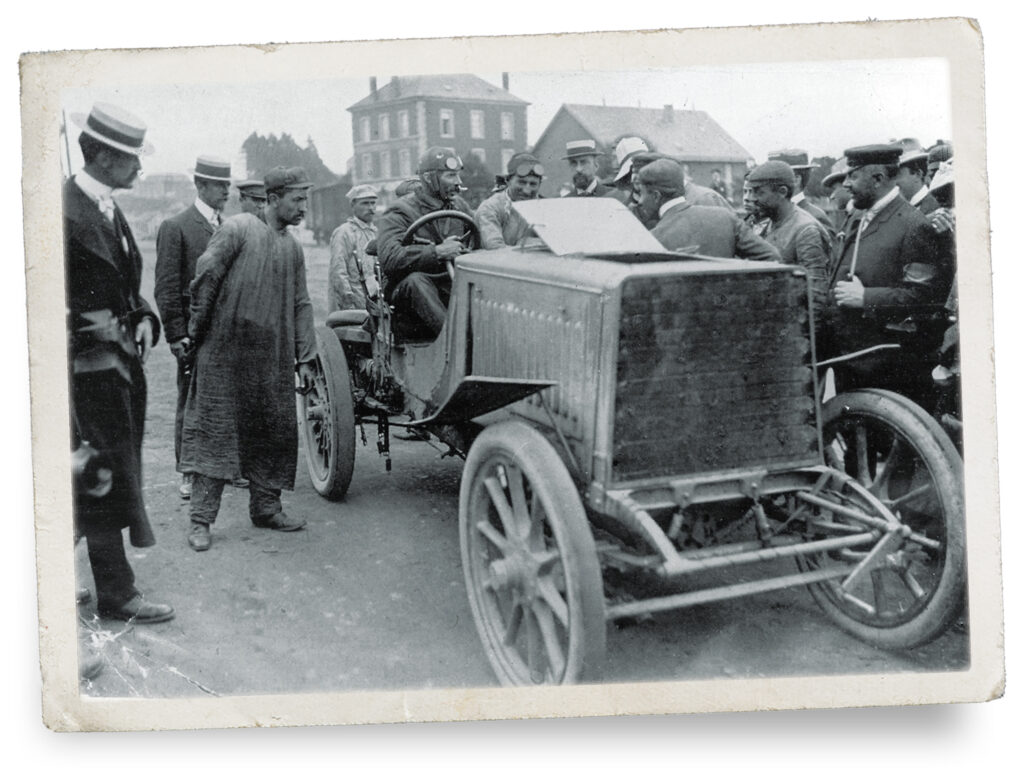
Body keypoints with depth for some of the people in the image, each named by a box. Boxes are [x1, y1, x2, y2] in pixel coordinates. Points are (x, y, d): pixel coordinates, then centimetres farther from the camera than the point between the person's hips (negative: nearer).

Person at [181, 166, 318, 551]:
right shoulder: (237, 229, -6)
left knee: (273, 432, 9)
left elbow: (301, 305, 15)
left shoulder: (292, 247, 14)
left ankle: (266, 508, 23)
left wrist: (305, 357, 11)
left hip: (272, 360, 6)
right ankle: (200, 519, 2)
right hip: (224, 352, -6)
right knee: (215, 432, -3)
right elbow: (206, 274, -8)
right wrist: (197, 328, -3)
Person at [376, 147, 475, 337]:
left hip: (451, 287, 5)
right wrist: (437, 252, -31)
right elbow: (389, 259, -23)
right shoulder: (399, 213, -7)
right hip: (406, 291, -5)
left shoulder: (458, 205, 15)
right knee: (416, 280, -39)